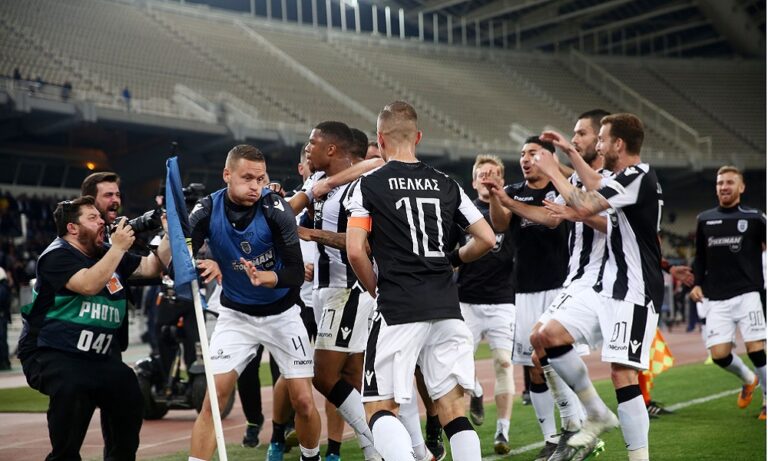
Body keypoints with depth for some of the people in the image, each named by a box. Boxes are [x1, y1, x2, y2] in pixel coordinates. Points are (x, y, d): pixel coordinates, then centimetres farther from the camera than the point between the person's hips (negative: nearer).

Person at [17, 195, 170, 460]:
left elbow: (152, 268, 12)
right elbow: (88, 284, -29)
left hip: (95, 357, 7)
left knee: (129, 390, -11)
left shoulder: (106, 254, 12)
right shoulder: (57, 256, -12)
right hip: (50, 354, -7)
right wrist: (119, 248, -25)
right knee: (71, 388, -34)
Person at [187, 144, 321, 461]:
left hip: (282, 313, -1)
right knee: (213, 399, -11)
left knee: (304, 403, -1)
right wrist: (204, 266, -37)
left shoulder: (276, 209, -20)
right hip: (235, 314, 1)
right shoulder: (207, 211, -14)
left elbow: (297, 273, -22)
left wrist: (265, 277, -41)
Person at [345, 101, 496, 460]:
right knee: (453, 408, 8)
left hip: (398, 311, -4)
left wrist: (378, 291, 8)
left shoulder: (368, 184, -1)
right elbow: (487, 239, 10)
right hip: (447, 309, 4)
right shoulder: (446, 185, 11)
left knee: (379, 408, 4)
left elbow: (355, 252, -8)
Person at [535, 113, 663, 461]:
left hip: (633, 292, -10)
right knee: (550, 334, 4)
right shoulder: (627, 178, 15)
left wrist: (553, 172, -9)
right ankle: (598, 415, 13)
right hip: (608, 288, 10)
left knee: (622, 374, -13)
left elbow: (585, 207, -23)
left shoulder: (638, 176, -14)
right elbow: (600, 190, 37)